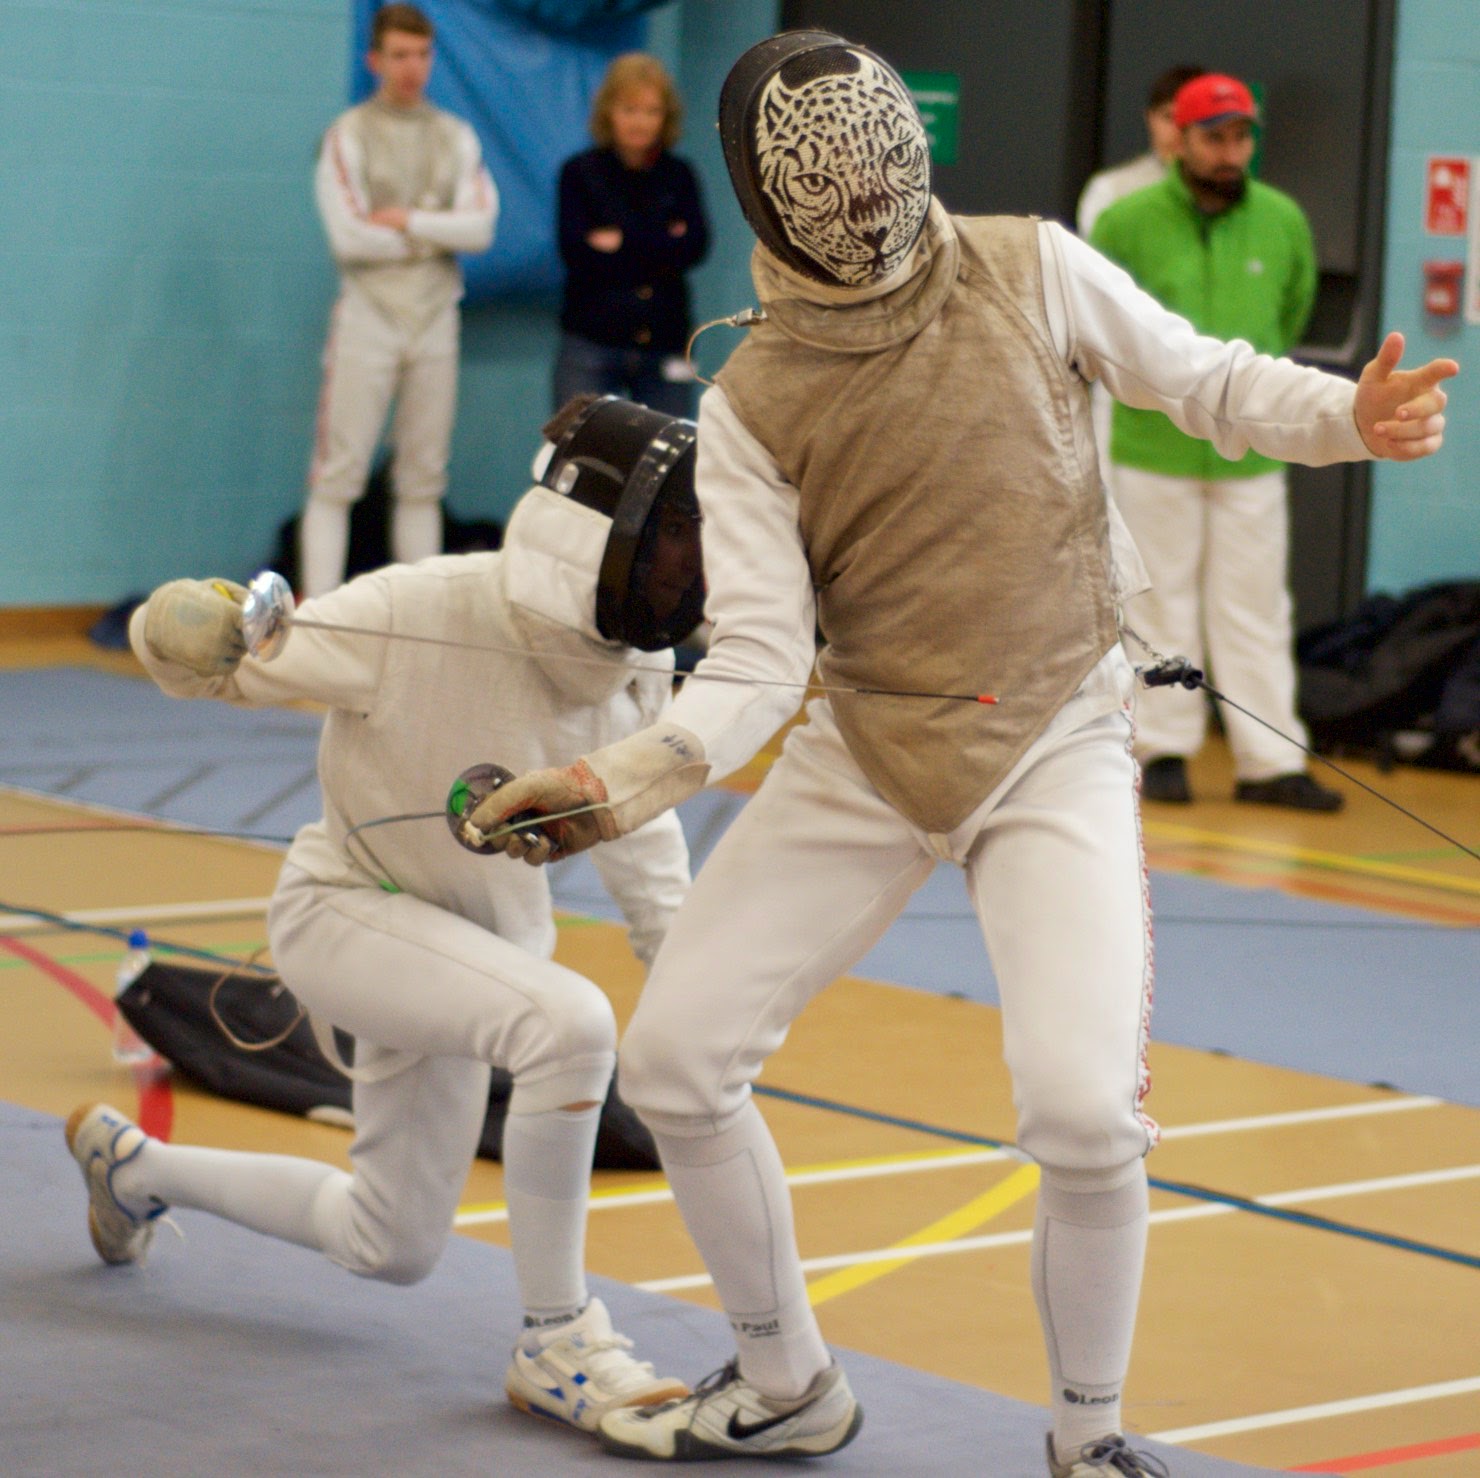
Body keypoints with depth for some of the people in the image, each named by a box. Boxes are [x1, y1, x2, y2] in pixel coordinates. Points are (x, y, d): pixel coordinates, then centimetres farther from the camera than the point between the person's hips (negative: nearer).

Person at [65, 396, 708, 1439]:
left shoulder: (636, 661, -13)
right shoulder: (416, 617, -30)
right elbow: (201, 661, -19)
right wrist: (192, 627, -43)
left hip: (478, 939, 7)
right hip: (349, 913, -7)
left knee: (393, 1250, 18)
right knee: (568, 1025, -34)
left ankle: (132, 1164, 41)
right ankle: (558, 1345, -18)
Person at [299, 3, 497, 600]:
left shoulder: (456, 138, 9)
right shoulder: (348, 136, -3)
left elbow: (479, 229, -2)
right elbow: (349, 237, -13)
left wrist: (405, 221, -11)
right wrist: (437, 232, -4)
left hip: (436, 323, 4)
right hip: (367, 320, -4)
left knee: (423, 482, 8)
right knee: (338, 478, -7)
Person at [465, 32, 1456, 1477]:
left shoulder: (1029, 271, -8)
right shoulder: (750, 407, -7)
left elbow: (1203, 379, 5)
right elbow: (756, 666, -11)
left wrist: (1347, 415, -16)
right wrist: (617, 783, -29)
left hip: (1056, 745, -2)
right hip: (862, 758, 2)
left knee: (1083, 1108, -21)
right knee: (671, 1056, -2)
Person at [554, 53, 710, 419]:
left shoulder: (678, 176, 10)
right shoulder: (580, 173, 4)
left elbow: (694, 247, -5)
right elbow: (576, 252, -9)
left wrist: (622, 242, -8)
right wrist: (662, 246, -9)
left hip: (664, 347, 2)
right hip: (591, 345, -2)